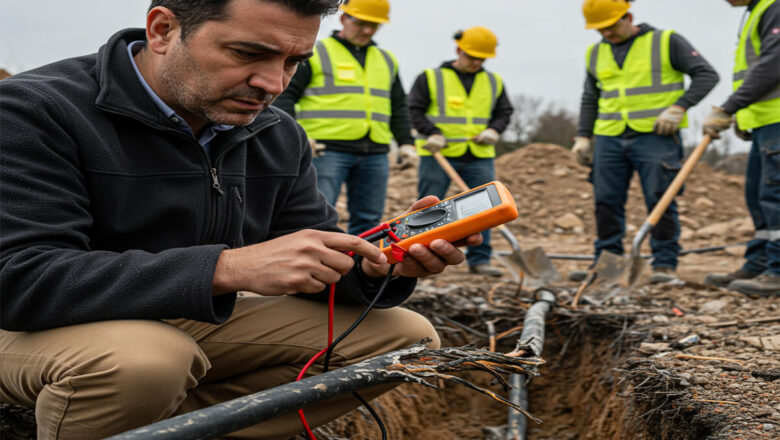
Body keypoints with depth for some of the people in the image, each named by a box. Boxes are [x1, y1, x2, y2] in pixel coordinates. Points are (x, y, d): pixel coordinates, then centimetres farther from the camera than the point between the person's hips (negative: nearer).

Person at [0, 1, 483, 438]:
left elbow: (315, 257, 3)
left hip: (197, 325, 6)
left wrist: (377, 265, -22)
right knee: (144, 355, -41)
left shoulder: (280, 137, 0)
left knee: (408, 336, -5)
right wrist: (227, 267, -39)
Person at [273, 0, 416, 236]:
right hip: (327, 150, -5)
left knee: (368, 220, 6)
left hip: (375, 155, 5)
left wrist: (406, 142, 12)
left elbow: (399, 107, 26)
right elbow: (285, 95, 0)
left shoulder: (387, 60, 21)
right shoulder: (314, 54, 5)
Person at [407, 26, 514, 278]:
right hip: (438, 155, -3)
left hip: (479, 157, 3)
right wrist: (432, 133, -16)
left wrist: (494, 129, -3)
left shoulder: (494, 82, 14)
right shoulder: (431, 78, 2)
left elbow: (504, 112, 18)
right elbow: (414, 110, -1)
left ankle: (479, 259, 8)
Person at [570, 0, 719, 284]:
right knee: (606, 202, 3)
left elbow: (706, 74, -1)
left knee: (660, 201, -7)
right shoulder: (595, 54, 14)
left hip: (654, 136, -4)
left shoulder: (666, 42, 0)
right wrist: (583, 136, 12)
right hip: (609, 139, 5)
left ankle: (665, 264, 1)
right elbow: (590, 98, 23)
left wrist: (679, 107, -14)